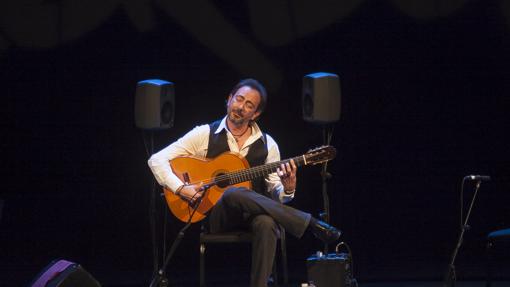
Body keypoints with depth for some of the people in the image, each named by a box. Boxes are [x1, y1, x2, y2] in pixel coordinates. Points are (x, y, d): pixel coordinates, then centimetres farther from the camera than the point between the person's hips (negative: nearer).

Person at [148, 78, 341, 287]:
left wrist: (287, 189, -14)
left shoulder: (267, 144, 10)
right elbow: (157, 160, 0)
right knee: (234, 194, -37)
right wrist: (181, 188, -15)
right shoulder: (205, 134, 3)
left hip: (254, 213, 1)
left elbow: (274, 194, 10)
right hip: (216, 218, -1)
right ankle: (309, 224, -28)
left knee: (266, 223, -37)